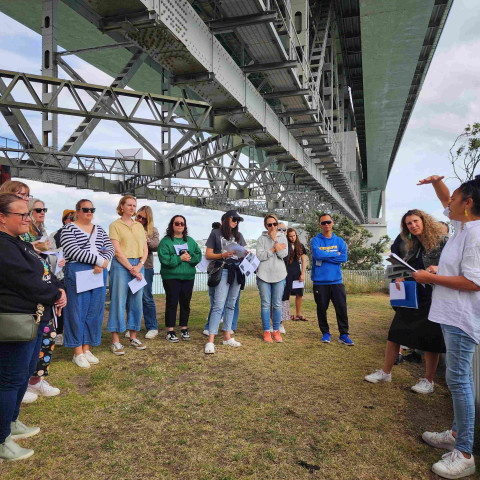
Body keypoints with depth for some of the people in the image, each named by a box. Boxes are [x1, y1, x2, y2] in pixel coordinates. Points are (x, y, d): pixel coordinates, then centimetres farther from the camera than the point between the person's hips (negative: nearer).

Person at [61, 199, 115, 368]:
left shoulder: (99, 230, 17)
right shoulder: (69, 229, -1)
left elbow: (110, 248, 7)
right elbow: (73, 252, -14)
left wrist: (103, 262, -13)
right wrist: (99, 260, -16)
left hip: (99, 273, 6)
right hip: (77, 273, -5)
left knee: (94, 311, 7)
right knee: (78, 311, -1)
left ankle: (87, 348, 19)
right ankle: (77, 352, 9)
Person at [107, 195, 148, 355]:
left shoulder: (139, 225, 15)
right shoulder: (115, 225, -1)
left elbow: (145, 249, 11)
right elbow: (117, 251, -9)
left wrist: (140, 265, -5)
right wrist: (131, 268, -13)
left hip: (138, 266, 5)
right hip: (121, 265, -5)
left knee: (136, 301, 7)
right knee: (119, 301, -3)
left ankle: (133, 337, 18)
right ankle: (115, 341, 3)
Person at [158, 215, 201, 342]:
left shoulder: (190, 240, 14)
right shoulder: (166, 241, 0)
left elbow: (198, 255, 6)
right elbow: (164, 258, -12)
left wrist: (190, 258, -13)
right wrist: (180, 258, -15)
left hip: (188, 277, 4)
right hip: (171, 277, -4)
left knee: (185, 303, 9)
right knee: (172, 303, -1)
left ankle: (184, 328, 21)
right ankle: (170, 330, 8)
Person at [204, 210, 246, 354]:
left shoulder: (238, 235, 17)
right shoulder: (216, 233, 4)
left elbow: (244, 253, 17)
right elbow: (208, 255, 0)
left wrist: (246, 253, -6)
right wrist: (223, 255, -15)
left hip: (237, 271, 5)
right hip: (223, 271, -5)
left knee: (231, 305, 9)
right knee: (219, 305, -13)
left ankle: (227, 336, 17)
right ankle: (210, 341, -14)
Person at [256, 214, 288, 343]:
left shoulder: (282, 237, 8)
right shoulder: (261, 238, 3)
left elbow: (283, 254, -6)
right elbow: (260, 256, -9)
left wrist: (275, 240, -7)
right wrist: (275, 248, -9)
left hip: (279, 275, 1)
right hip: (264, 275, -1)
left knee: (277, 304, 5)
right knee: (265, 304, 3)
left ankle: (276, 331, 17)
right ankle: (266, 331, 14)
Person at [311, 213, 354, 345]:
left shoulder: (339, 241, 8)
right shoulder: (315, 240, 1)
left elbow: (344, 258, -7)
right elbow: (317, 254, -18)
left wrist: (325, 257, -11)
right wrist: (335, 254, -8)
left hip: (336, 280, 1)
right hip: (320, 281, -1)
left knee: (342, 308, 0)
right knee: (322, 308, 7)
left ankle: (343, 335, 11)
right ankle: (325, 333, 23)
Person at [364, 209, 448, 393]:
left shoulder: (442, 242, -8)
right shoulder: (412, 246, 12)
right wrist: (399, 277, -4)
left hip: (431, 299, -6)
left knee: (430, 339, 5)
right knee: (394, 333, 8)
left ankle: (428, 381, 22)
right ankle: (385, 372, 21)